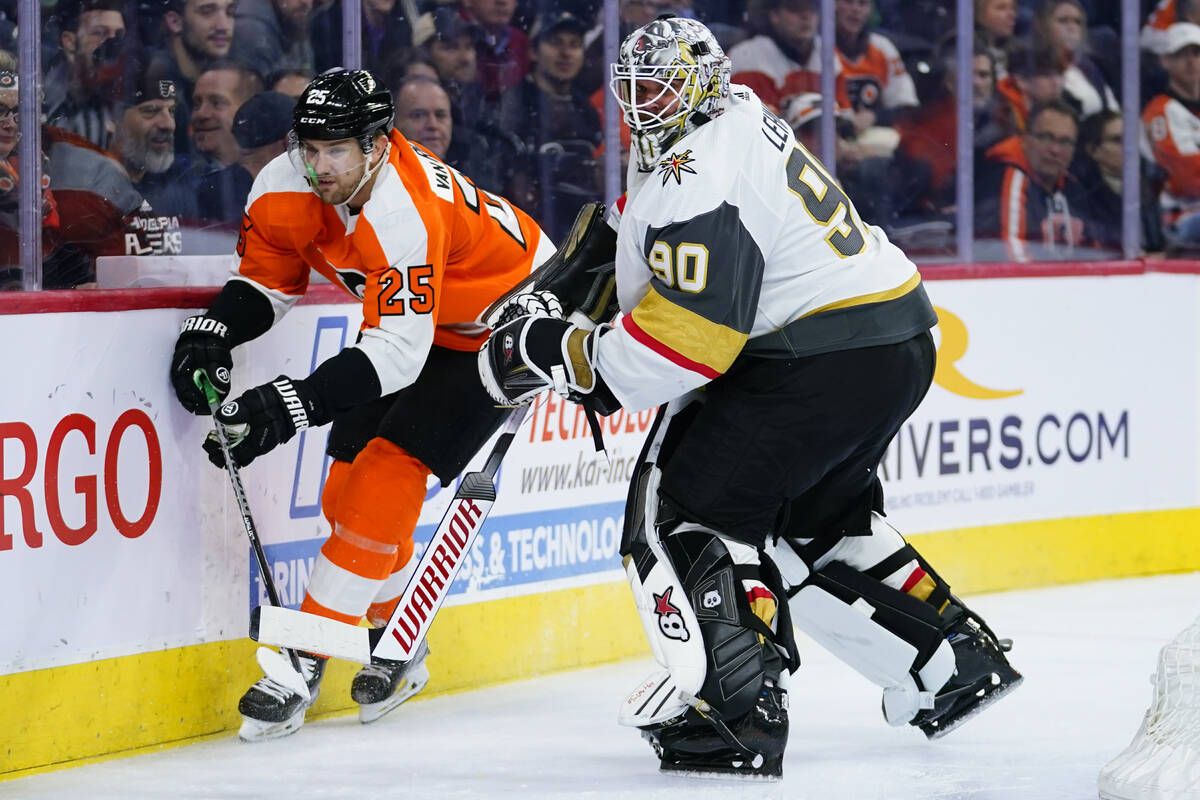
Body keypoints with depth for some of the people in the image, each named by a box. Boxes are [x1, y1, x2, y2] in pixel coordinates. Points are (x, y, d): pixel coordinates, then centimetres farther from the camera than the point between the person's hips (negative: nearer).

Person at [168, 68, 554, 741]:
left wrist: (289, 407, -49)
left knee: (388, 472, -19)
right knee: (352, 487, 1)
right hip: (416, 314, 8)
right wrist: (213, 334, -20)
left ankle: (305, 661, -16)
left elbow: (396, 351, -42)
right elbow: (269, 279, 0)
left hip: (510, 317, -8)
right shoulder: (287, 188, -16)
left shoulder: (405, 213, -38)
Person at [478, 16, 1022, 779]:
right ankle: (957, 660, 32)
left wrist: (562, 353, -16)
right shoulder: (741, 119, 14)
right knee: (818, 520, 27)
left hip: (824, 363, -10)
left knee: (684, 508, -7)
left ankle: (739, 709, -17)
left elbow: (688, 340, -23)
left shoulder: (701, 178, -17)